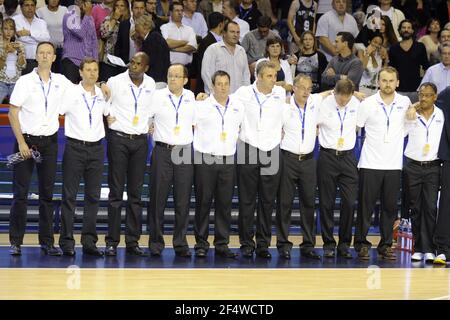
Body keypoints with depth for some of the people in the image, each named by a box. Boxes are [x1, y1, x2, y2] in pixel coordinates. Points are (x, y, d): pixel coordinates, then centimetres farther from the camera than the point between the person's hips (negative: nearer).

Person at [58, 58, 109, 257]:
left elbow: (110, 114, 24)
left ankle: (89, 241, 11)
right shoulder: (71, 93, -3)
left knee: (93, 196, 5)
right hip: (75, 147, -4)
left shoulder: (103, 95, 9)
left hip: (96, 149, 4)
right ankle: (67, 242, 1)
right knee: (69, 196, -2)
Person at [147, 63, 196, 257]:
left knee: (183, 201, 3)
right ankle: (156, 243, 6)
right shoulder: (157, 96, 1)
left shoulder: (190, 97, 11)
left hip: (185, 153, 2)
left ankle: (181, 244, 9)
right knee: (158, 199, -1)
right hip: (162, 152, -2)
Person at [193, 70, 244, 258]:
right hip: (205, 159, -3)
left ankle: (222, 244, 9)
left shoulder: (238, 106, 10)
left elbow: (241, 127, 24)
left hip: (228, 160, 3)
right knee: (203, 202, -1)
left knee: (225, 203, 2)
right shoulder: (201, 106, 0)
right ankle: (201, 244, 5)